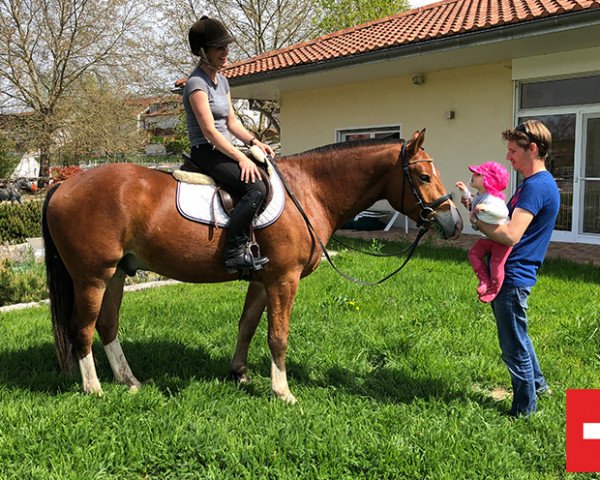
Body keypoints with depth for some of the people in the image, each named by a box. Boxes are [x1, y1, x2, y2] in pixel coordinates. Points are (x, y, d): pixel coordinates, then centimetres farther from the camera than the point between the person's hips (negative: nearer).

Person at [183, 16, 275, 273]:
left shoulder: (222, 80, 15)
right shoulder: (196, 83, -13)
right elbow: (209, 130, -20)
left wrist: (254, 141, 2)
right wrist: (241, 157, -23)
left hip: (223, 150, 10)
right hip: (206, 153, -10)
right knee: (256, 187, -28)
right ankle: (234, 251, -24)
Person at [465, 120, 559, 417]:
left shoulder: (537, 186, -20)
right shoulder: (533, 183, 13)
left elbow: (511, 234, -31)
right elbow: (506, 219, 14)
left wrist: (477, 222, -16)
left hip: (512, 277, -11)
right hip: (509, 273, 11)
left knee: (514, 347, 3)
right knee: (516, 337, 27)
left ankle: (524, 409, 18)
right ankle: (537, 384, 46)